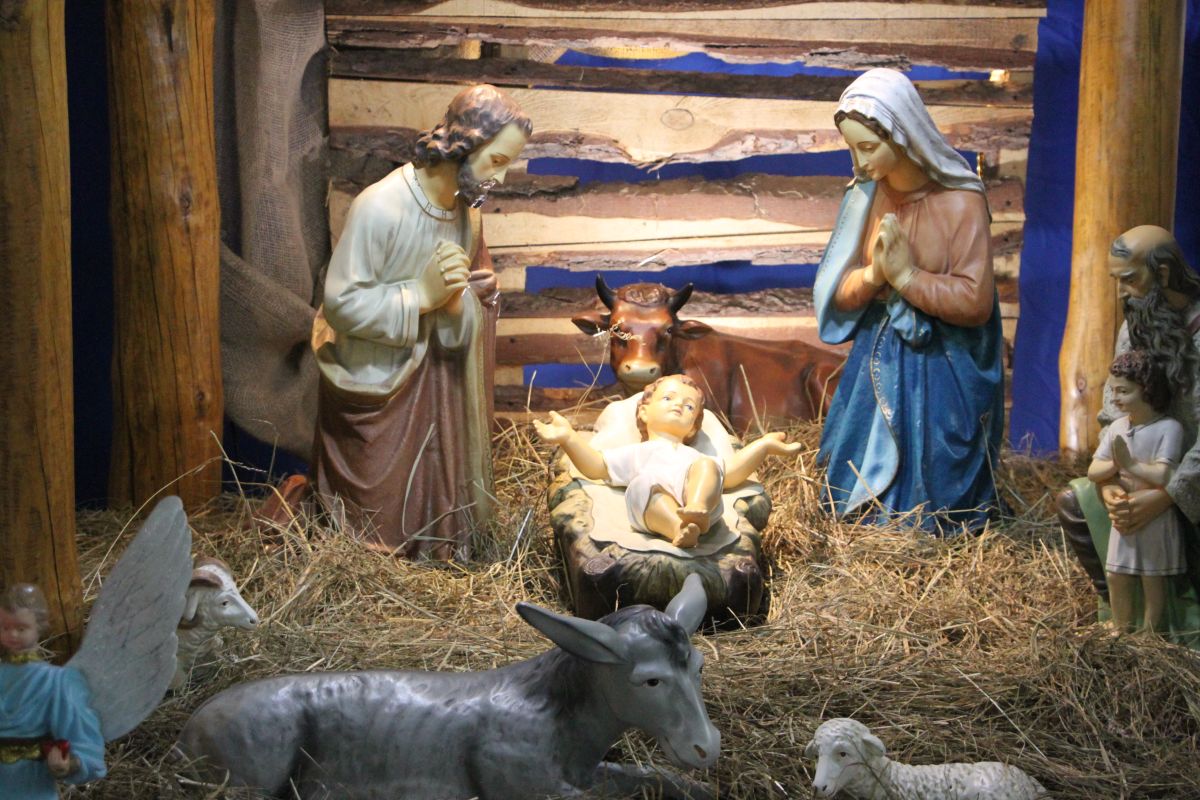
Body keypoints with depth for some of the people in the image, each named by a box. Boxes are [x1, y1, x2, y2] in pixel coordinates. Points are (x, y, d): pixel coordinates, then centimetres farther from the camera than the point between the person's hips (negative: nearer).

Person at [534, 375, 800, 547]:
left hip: (700, 497, 2)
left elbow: (731, 473, 38)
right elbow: (596, 466, 29)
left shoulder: (695, 456, 54)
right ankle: (678, 529, -65)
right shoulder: (637, 453, 46)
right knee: (645, 484, -38)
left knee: (706, 466, -30)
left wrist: (764, 445, 34)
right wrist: (568, 438, 18)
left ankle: (697, 510, -61)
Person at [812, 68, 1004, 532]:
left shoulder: (960, 202, -15)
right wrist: (872, 276, -19)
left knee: (933, 519, 1)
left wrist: (906, 276, -18)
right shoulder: (866, 197, 1)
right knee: (858, 505, 9)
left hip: (942, 375, -5)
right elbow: (838, 295, 2)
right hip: (879, 367, 5)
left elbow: (976, 302, -19)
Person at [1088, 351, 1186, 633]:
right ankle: (1121, 633, 28)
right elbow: (1093, 472, 2)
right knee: (1117, 578, 12)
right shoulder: (1117, 427, 3)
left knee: (1152, 579, 6)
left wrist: (1129, 464, -19)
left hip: (1155, 518, -6)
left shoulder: (1169, 428, -17)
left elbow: (1163, 476, -27)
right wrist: (1114, 466, -18)